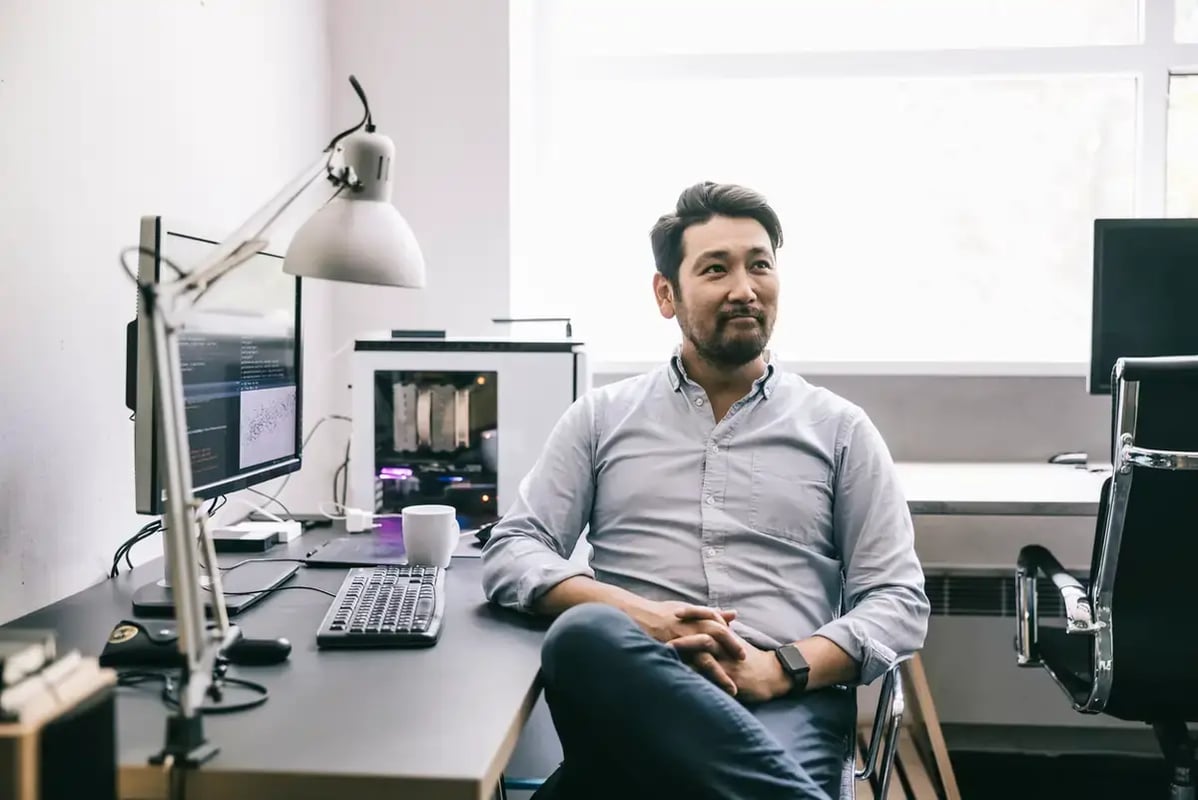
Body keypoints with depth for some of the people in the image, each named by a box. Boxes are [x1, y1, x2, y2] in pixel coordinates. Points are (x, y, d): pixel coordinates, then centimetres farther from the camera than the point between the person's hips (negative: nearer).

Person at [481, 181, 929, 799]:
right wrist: (634, 616, -12)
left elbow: (898, 600, 9)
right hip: (629, 687, 3)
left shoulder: (839, 428, 15)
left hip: (786, 704, -3)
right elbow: (511, 553, 9)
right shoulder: (601, 416, 17)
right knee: (588, 633, -37)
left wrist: (778, 668, -11)